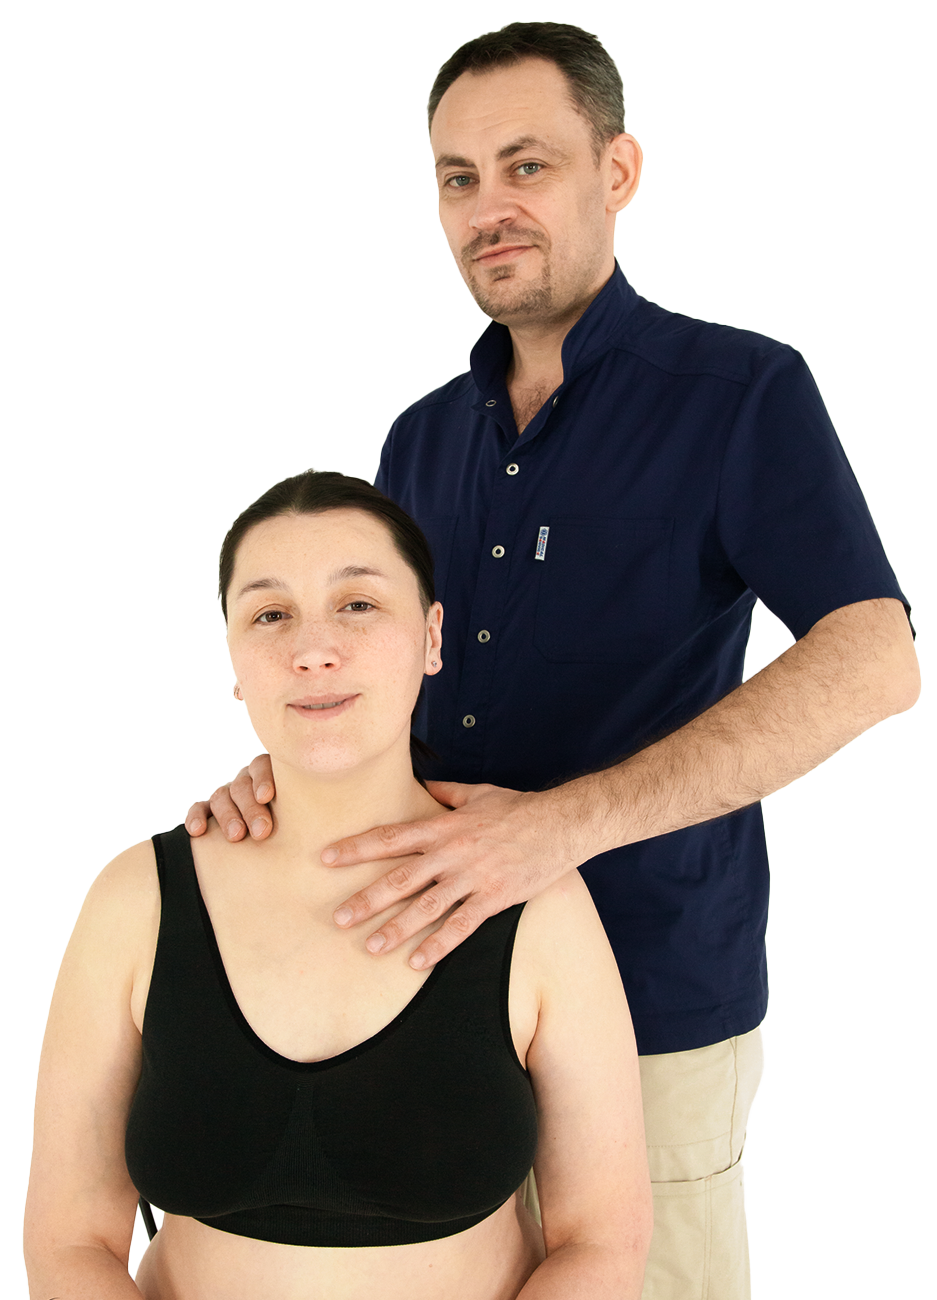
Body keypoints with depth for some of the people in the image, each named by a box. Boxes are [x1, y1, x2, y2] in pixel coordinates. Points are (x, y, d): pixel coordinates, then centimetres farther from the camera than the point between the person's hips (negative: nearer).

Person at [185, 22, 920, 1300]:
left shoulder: (741, 391, -9)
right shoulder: (424, 437, 9)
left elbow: (873, 662, -22)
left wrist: (563, 822, -32)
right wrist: (287, 764, -11)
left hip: (648, 1002, -5)